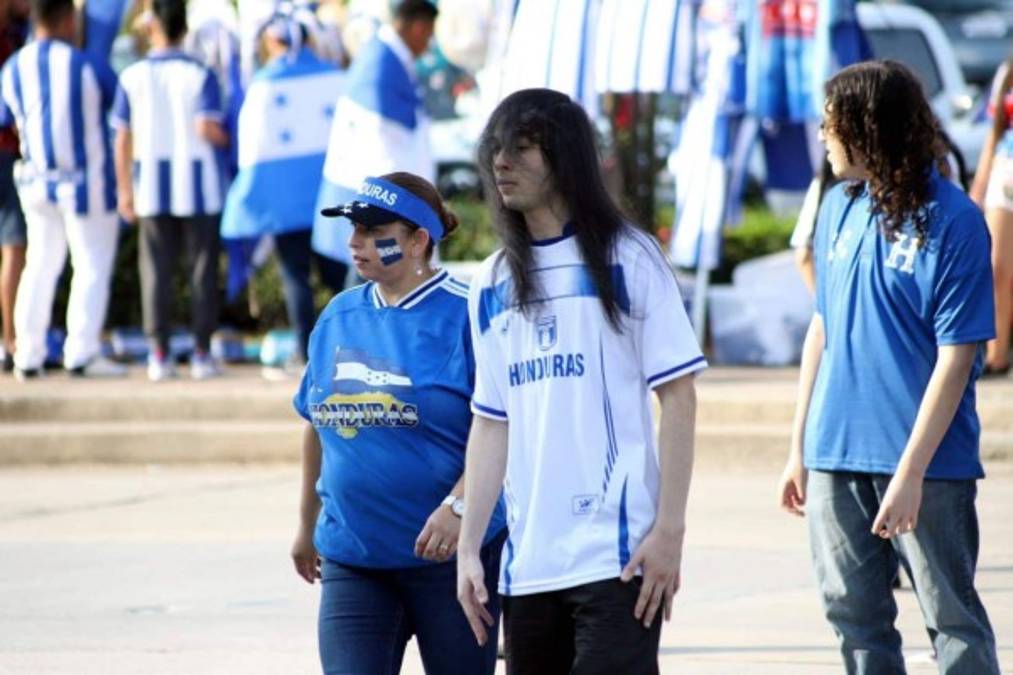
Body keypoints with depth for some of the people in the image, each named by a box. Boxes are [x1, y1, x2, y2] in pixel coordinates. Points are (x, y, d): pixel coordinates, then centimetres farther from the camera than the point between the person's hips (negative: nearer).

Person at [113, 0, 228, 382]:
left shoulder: (133, 77, 0)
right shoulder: (199, 75, -7)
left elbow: (122, 138, 1)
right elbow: (206, 128, -19)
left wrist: (124, 190, 8)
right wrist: (226, 139, 3)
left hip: (152, 187, 2)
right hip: (196, 185, -2)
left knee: (156, 269, 6)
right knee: (202, 269, 6)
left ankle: (159, 355, 2)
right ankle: (201, 354, 5)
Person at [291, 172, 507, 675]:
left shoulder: (465, 313, -8)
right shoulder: (340, 317, 10)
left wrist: (458, 506, -25)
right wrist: (307, 525, 25)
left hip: (449, 555, -5)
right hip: (351, 556, 5)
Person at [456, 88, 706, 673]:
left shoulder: (626, 258, -1)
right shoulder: (493, 284, 14)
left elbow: (679, 399, -4)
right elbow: (492, 424, 16)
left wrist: (670, 528, -11)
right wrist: (469, 547, 9)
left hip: (617, 555, -6)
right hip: (528, 562, 6)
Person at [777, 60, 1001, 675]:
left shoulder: (953, 221, -11)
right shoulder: (840, 208, 7)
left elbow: (956, 358, -13)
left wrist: (911, 470, -18)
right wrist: (800, 448, 13)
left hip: (929, 461, -6)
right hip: (836, 455, 6)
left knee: (954, 620, 1)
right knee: (855, 617, 11)